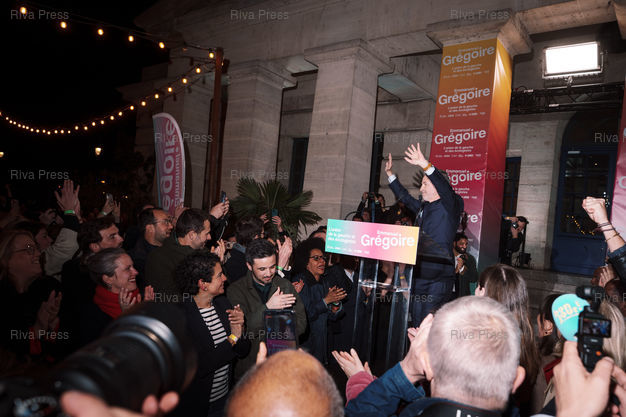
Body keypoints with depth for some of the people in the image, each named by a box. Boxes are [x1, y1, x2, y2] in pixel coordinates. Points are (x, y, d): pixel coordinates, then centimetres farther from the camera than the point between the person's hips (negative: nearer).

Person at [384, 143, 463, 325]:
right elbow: (405, 197, 31)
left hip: (438, 278, -8)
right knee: (417, 324, 15)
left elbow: (447, 190, -25)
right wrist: (390, 174, 32)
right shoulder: (423, 207, 17)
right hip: (418, 276, 8)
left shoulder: (450, 206, -5)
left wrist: (425, 165, -36)